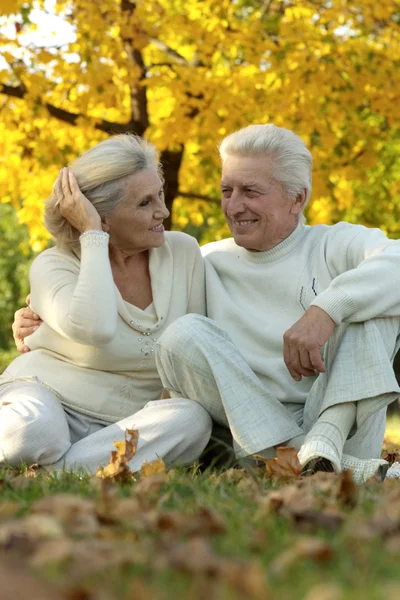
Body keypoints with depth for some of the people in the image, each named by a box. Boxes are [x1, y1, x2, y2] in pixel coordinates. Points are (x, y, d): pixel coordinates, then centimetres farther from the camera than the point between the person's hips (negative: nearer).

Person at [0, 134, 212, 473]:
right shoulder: (54, 266, -10)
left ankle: (60, 469, -26)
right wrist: (93, 236, -23)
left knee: (192, 420, -30)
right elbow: (95, 328, -32)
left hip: (123, 425, 5)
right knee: (32, 428, -40)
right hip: (46, 402, -4)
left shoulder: (183, 253, 1)